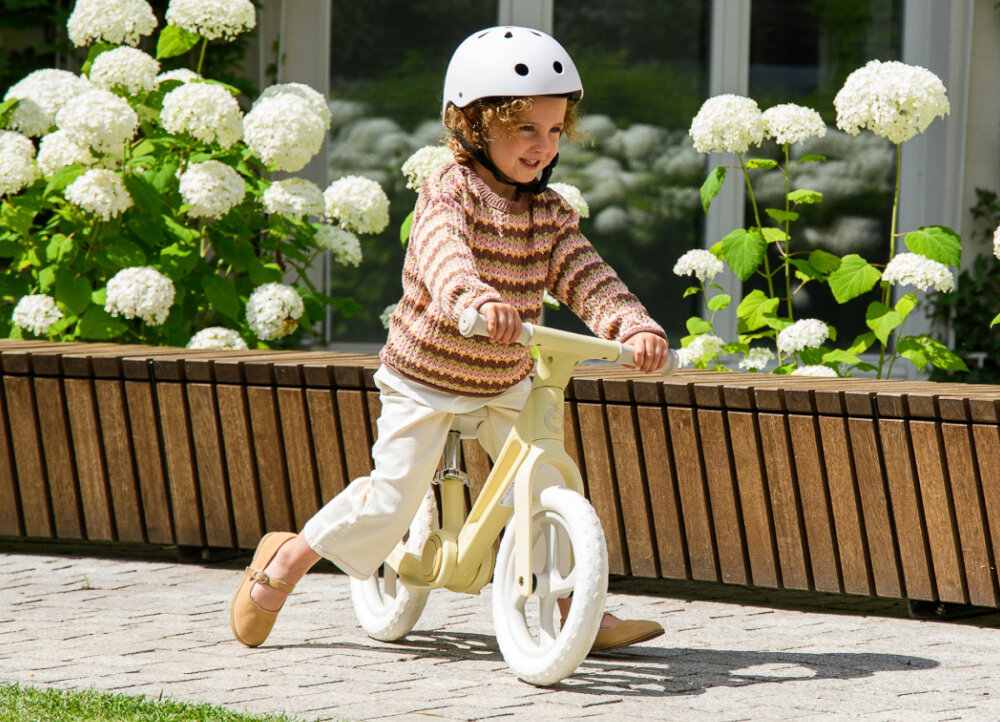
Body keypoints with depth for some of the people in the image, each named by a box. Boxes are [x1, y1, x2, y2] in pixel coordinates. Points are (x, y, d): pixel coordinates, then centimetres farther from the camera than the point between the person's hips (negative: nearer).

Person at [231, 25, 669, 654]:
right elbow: (445, 255, -40)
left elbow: (587, 279, -12)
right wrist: (478, 301, -62)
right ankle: (285, 560, 13)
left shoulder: (548, 213, -3)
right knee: (389, 506, -7)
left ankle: (579, 612, 9)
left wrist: (637, 327, -31)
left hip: (503, 384, 5)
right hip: (425, 380, -5)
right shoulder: (449, 191, -20)